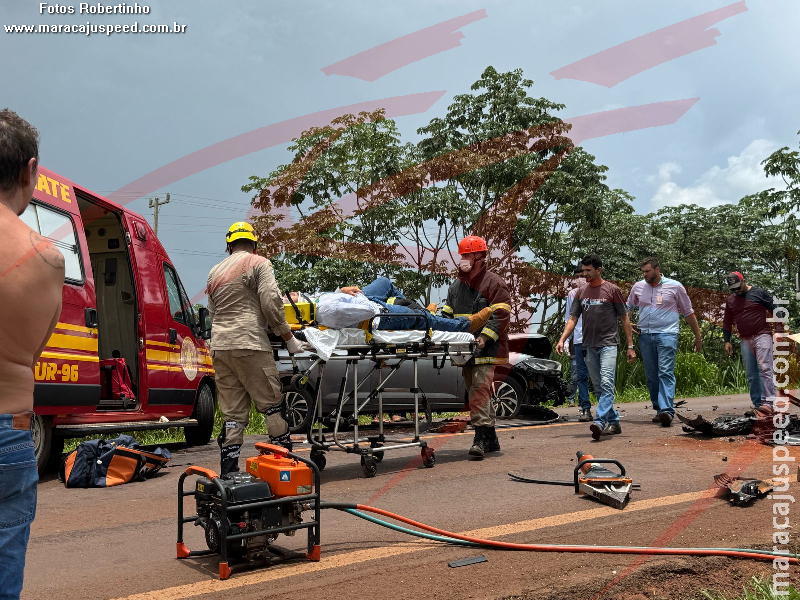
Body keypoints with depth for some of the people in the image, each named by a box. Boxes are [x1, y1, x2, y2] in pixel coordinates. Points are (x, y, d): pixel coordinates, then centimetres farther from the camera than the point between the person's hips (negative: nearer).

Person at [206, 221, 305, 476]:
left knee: (232, 413, 8)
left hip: (219, 347, 6)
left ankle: (228, 472, 7)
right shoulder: (259, 264, 2)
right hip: (250, 345, -6)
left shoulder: (215, 272, 22)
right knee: (273, 405, 0)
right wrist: (289, 338, 0)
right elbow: (271, 303, -7)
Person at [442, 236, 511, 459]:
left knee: (480, 389, -17)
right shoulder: (456, 286, 20)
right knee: (475, 392, 10)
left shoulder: (493, 283, -4)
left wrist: (485, 336, -23)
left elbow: (500, 315, -12)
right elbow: (448, 313, 23)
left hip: (486, 349, -8)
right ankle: (491, 440, 19)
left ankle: (480, 438, -17)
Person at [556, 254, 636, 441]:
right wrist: (562, 339, -3)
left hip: (608, 344, -5)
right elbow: (573, 319, 11)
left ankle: (599, 422, -27)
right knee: (598, 387, 9)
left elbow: (624, 318, 3)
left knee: (606, 384, -18)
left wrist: (630, 346, 0)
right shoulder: (581, 292, 12)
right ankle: (614, 423, 18)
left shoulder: (612, 290, -1)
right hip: (589, 346, 5)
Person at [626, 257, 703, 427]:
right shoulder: (638, 287, 11)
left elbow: (688, 312, 10)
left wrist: (698, 336, 13)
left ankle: (667, 411, -23)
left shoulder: (675, 286, 3)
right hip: (645, 336, 4)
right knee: (651, 376, 6)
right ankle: (659, 409, 15)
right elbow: (628, 308, 26)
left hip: (667, 335, -4)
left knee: (666, 373, -15)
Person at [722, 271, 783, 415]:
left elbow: (774, 310, 2)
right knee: (751, 375, 4)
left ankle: (768, 402, -21)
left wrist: (779, 329, -6)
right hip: (745, 340, 5)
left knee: (765, 368, -16)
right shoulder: (730, 300, 13)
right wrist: (727, 341, 14)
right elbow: (727, 321, 20)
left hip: (762, 336, -5)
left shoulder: (759, 293, 0)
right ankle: (757, 404, 9)